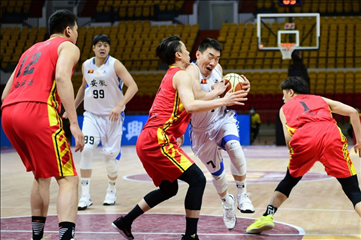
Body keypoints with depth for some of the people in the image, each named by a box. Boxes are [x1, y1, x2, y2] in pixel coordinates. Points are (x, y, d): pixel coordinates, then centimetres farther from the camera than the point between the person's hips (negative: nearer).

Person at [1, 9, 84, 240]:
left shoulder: (31, 50, 33)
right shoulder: (68, 47, 12)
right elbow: (62, 77, -10)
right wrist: (74, 123, -16)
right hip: (37, 111, -7)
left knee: (42, 176, 26)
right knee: (68, 179, -7)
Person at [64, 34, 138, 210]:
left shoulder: (115, 65, -11)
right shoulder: (86, 65, 3)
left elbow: (133, 86, -18)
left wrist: (120, 106, -30)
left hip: (112, 116, -3)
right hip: (92, 114, 3)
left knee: (110, 155, 0)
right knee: (86, 150, -16)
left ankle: (112, 190, 26)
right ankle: (85, 195, -10)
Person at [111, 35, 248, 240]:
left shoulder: (170, 76, 23)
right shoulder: (182, 75, -5)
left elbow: (187, 104, 28)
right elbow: (190, 106, -22)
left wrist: (216, 91, 23)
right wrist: (222, 101, -21)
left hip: (147, 141, 10)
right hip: (158, 140, -10)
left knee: (169, 188, 22)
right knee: (197, 179, -10)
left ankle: (124, 222, 27)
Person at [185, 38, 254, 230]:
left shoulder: (217, 69, -4)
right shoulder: (191, 72, -25)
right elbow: (197, 100, -42)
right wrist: (219, 91, -36)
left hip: (223, 118, 3)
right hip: (202, 129, -3)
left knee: (233, 145, -30)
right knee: (216, 172, 10)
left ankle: (242, 194, -17)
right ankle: (227, 202, 41)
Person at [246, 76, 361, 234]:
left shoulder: (285, 107, 32)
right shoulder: (321, 100, 36)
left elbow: (289, 138, 13)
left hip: (304, 138, 0)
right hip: (331, 134, 0)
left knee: (289, 180, 28)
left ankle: (267, 216, 22)